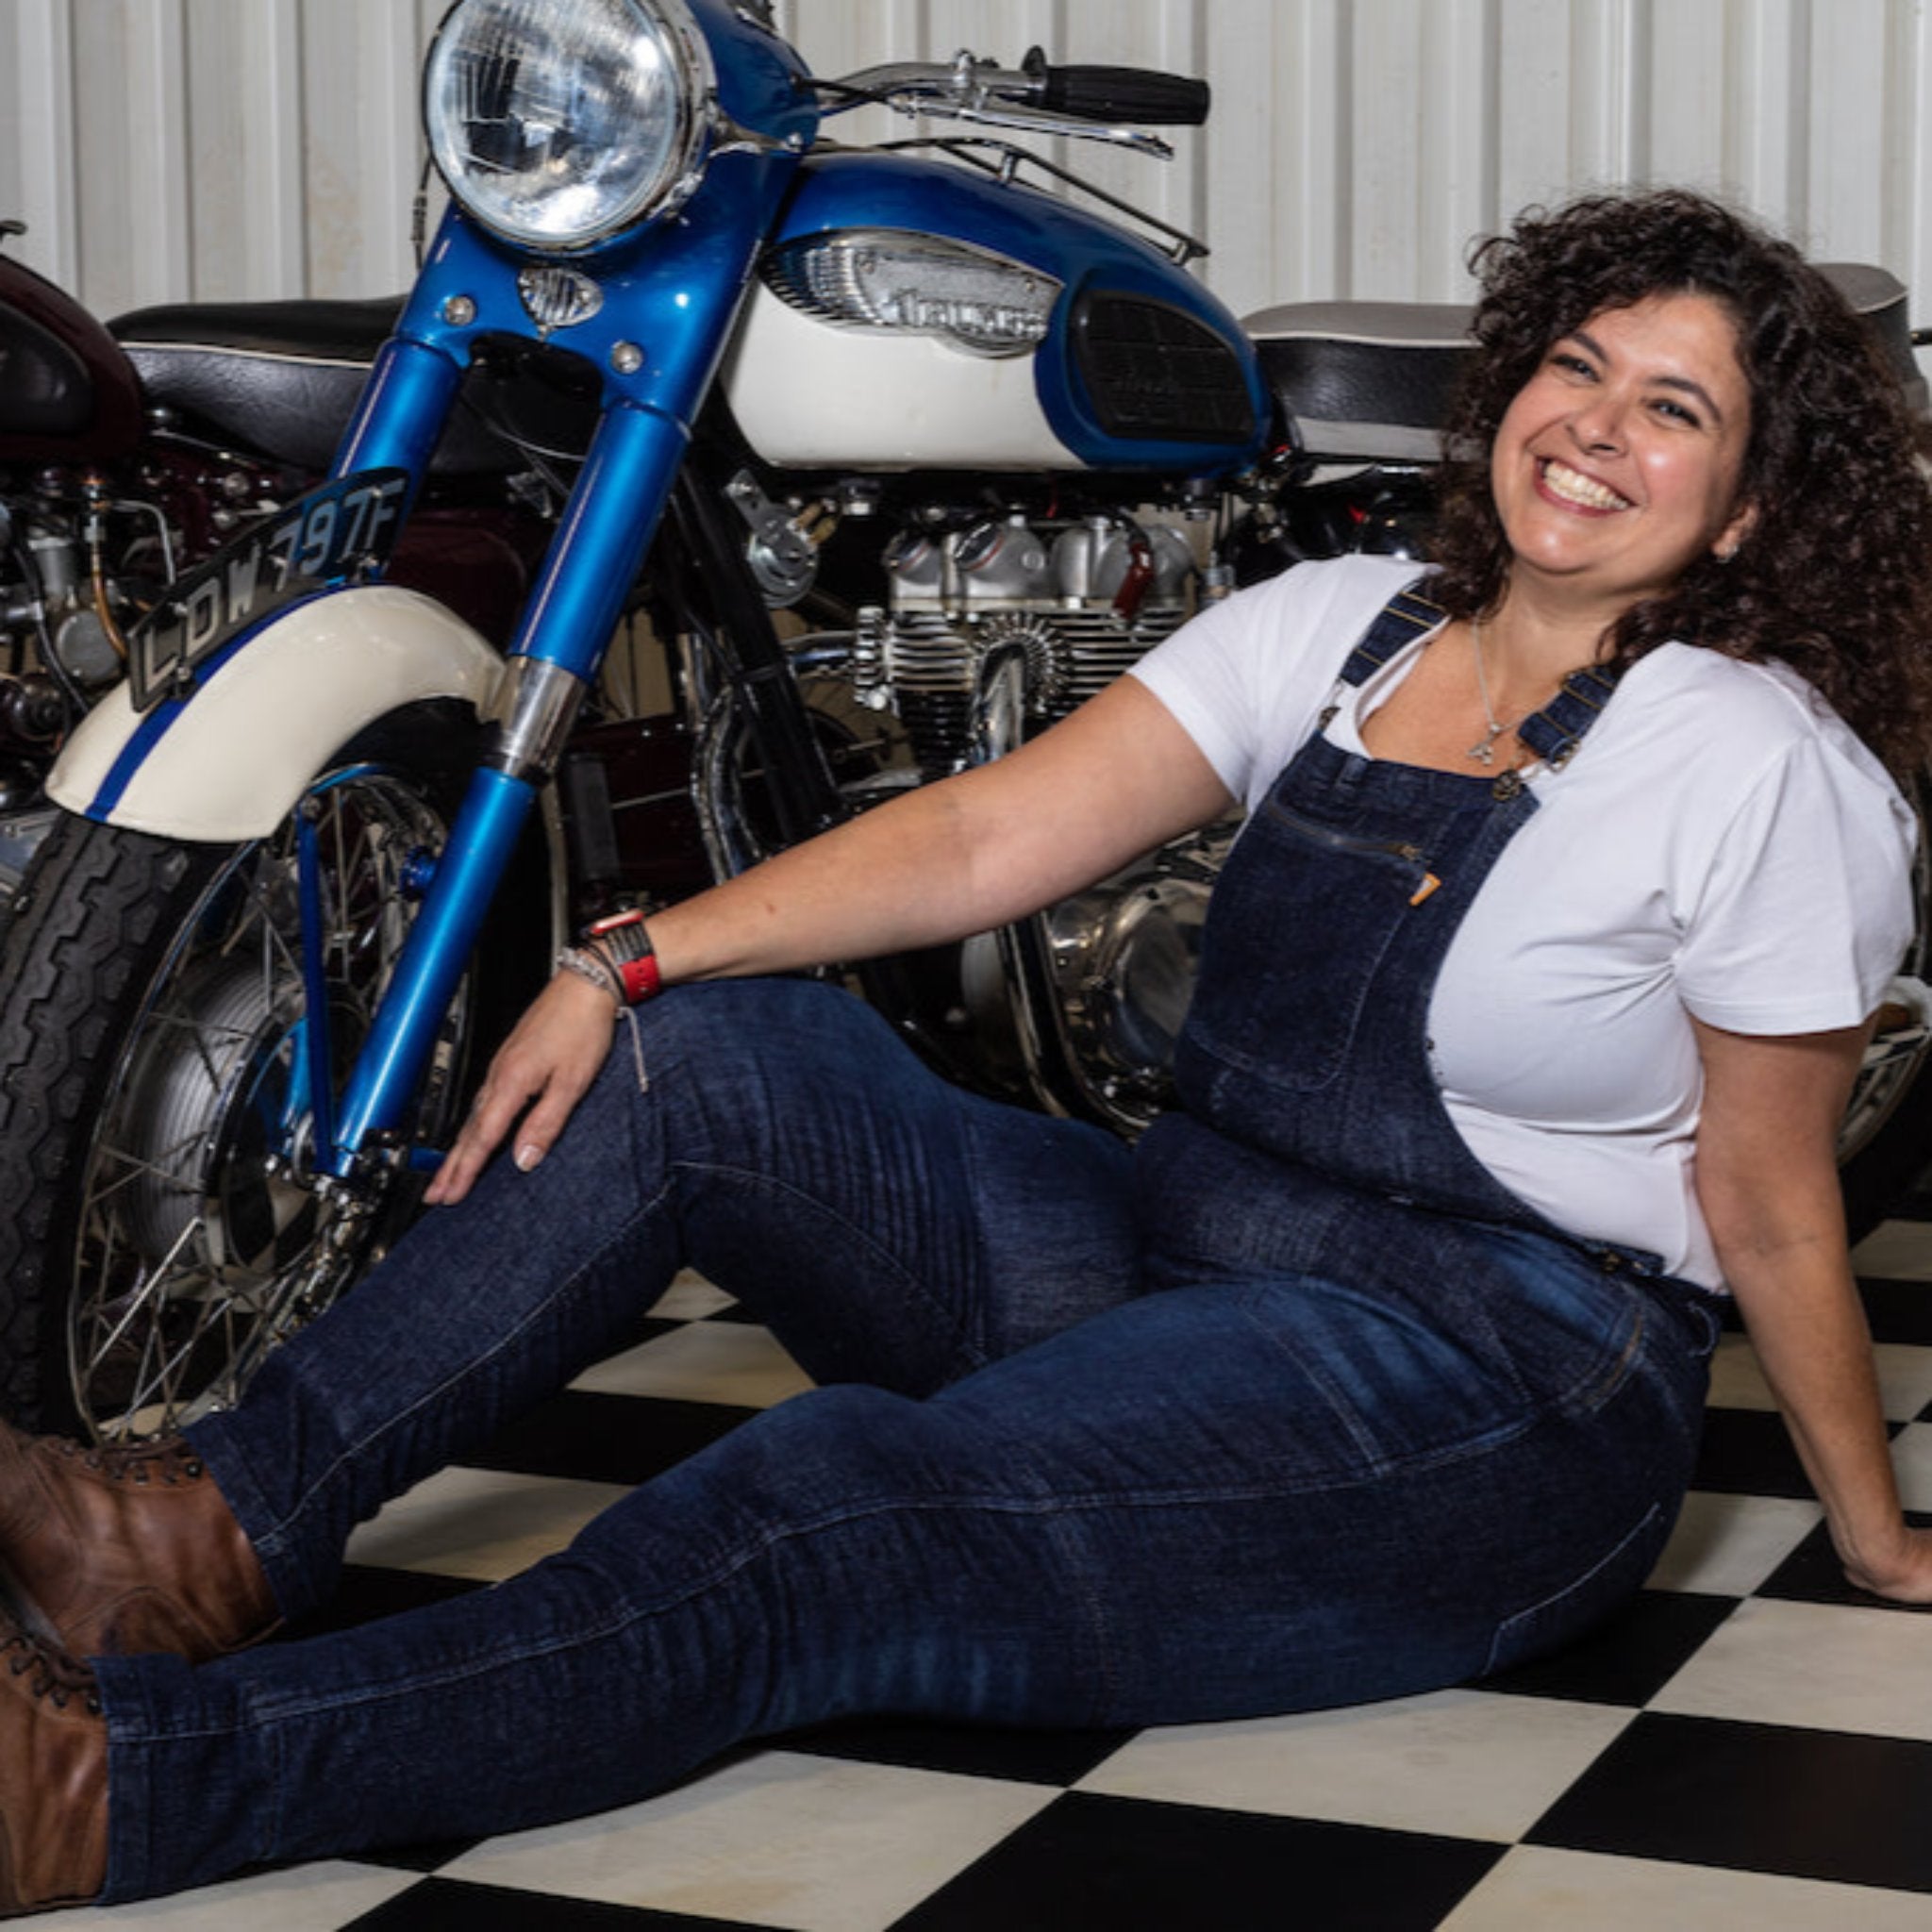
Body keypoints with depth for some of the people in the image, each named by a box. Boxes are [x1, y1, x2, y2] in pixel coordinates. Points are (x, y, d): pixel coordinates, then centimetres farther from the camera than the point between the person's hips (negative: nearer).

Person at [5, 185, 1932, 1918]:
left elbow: (1772, 1211, -2)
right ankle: (224, 1530, -17)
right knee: (704, 1052, -10)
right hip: (1159, 1255, 7)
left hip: (1490, 1395, -7)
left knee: (828, 1525, -28)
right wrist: (629, 962, -11)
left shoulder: (1763, 766, -9)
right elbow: (983, 837, -1)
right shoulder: (1340, 627, 7)